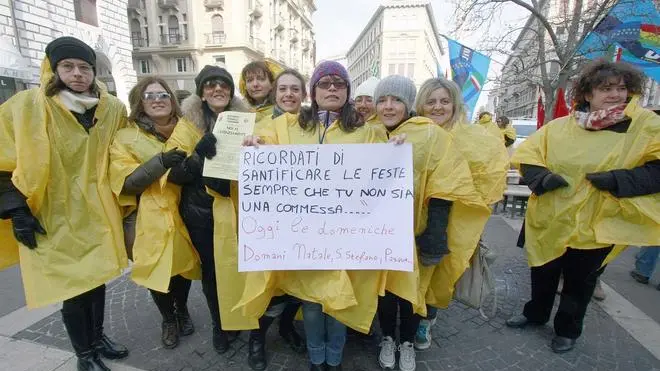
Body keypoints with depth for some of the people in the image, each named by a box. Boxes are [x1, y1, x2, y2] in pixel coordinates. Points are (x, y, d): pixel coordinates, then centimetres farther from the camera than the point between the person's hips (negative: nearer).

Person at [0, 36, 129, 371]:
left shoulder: (113, 109, 2)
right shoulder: (27, 105, -7)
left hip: (98, 214, 4)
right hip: (56, 218, -3)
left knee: (97, 279, 17)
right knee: (72, 288, 5)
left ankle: (97, 337, 40)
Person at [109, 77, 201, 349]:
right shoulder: (126, 138, -2)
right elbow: (125, 183, -11)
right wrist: (159, 163, -24)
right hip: (154, 219, -2)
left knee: (186, 265, 14)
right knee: (158, 270, 8)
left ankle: (182, 310, 42)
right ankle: (168, 319, 35)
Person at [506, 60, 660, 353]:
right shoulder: (560, 127, -3)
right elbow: (525, 155, -2)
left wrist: (620, 180, -27)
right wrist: (541, 176, -20)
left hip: (596, 226, -1)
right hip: (550, 220, 2)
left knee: (579, 282, 17)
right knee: (542, 274, 19)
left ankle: (568, 329, 41)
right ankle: (535, 313, 45)